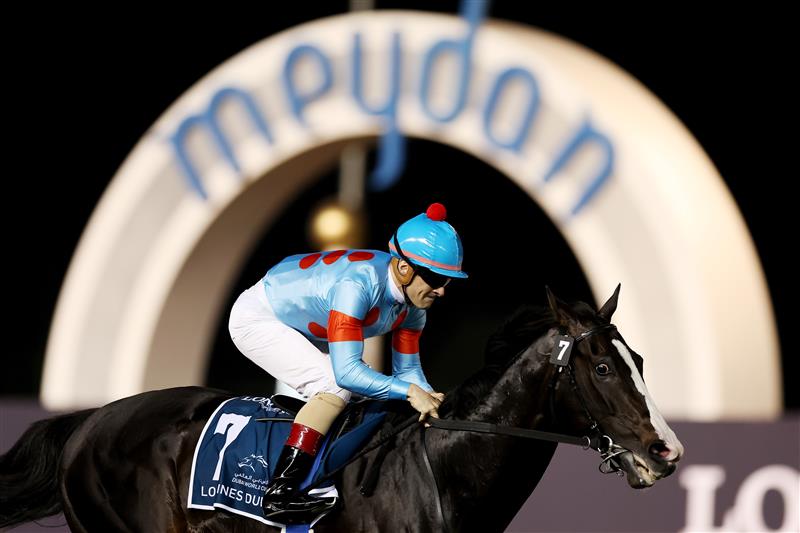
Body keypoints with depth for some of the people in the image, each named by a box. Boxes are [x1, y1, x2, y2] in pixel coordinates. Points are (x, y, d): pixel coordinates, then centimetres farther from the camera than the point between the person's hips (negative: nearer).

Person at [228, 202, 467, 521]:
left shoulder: (413, 300, -11)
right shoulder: (358, 285, -37)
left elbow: (408, 369, -2)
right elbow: (347, 371, -41)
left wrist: (430, 400, -20)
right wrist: (409, 391, -42)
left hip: (302, 333, 9)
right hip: (257, 319, -9)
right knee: (336, 388, -24)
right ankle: (279, 494, -29)